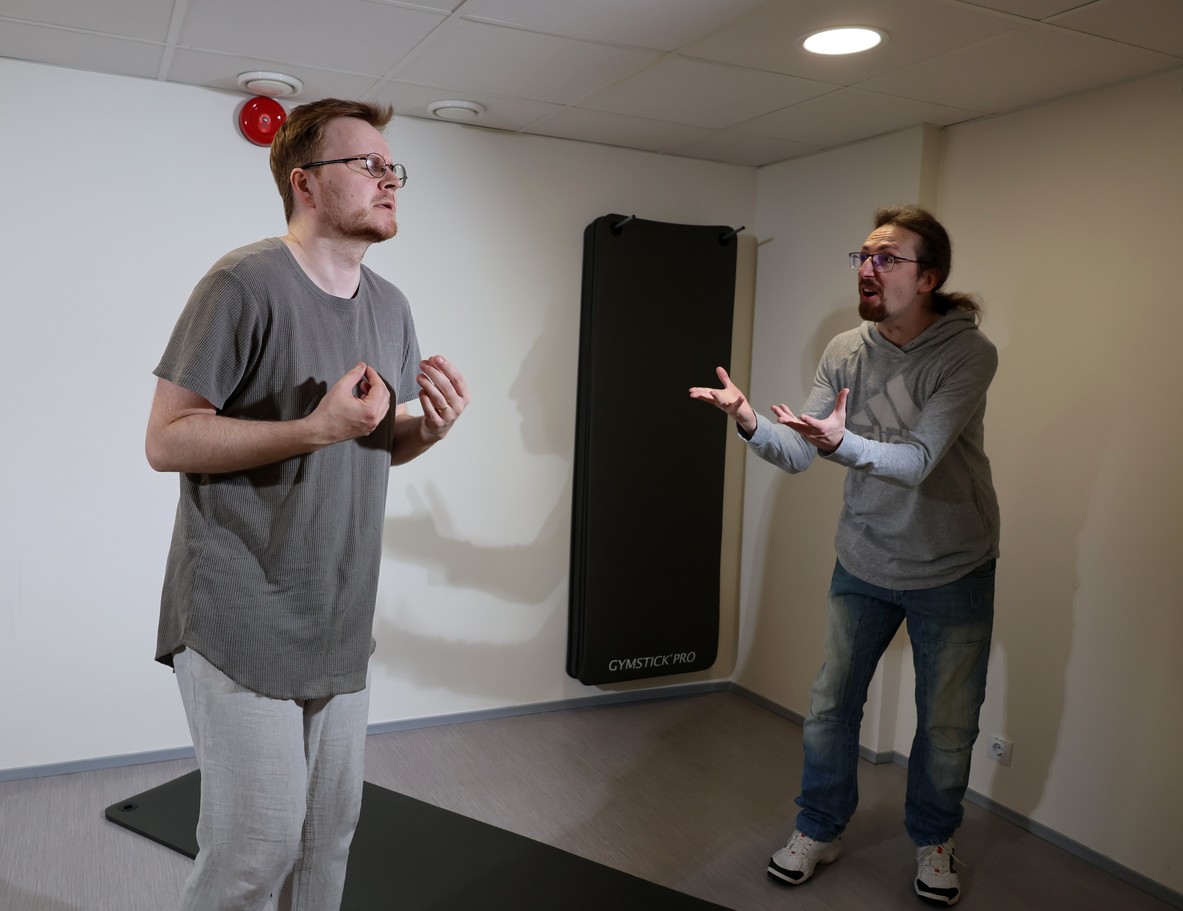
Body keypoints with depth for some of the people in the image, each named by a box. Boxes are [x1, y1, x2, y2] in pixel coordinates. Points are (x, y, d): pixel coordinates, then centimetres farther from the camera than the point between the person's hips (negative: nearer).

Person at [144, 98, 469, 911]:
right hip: (242, 622, -7)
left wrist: (430, 429, -4)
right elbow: (166, 440, -14)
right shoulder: (245, 285, -12)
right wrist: (318, 427, -24)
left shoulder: (389, 305, 11)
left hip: (340, 624, 7)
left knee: (330, 836, 16)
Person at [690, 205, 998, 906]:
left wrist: (840, 443, -47)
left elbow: (917, 460, -29)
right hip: (864, 563, 3)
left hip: (953, 571, -3)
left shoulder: (969, 353, -18)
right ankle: (821, 830, 34)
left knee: (948, 723, 12)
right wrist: (752, 423, -32)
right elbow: (798, 455, -11)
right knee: (832, 704, 12)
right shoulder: (846, 351, -6)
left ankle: (933, 839, 38)